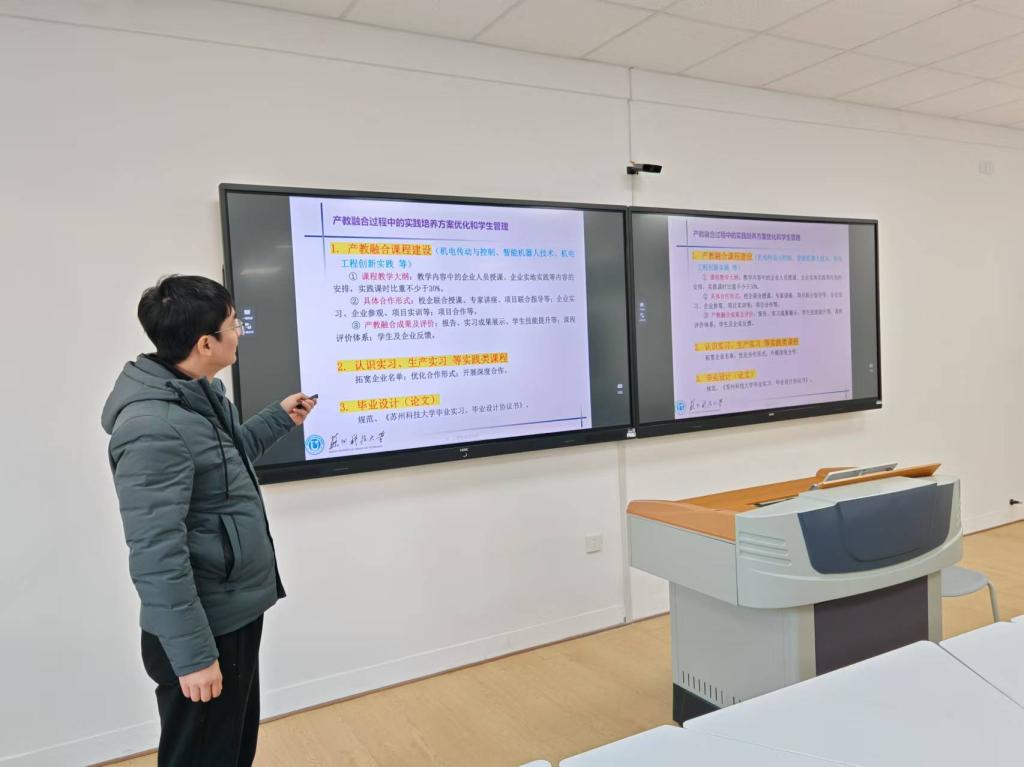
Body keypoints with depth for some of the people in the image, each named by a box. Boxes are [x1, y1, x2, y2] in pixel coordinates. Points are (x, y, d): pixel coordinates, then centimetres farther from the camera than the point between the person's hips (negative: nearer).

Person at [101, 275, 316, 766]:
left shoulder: (197, 397, 5)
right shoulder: (154, 427, -27)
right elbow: (156, 556, -28)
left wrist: (280, 418, 24)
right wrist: (192, 654, -23)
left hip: (233, 617, 9)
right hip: (205, 630, -9)